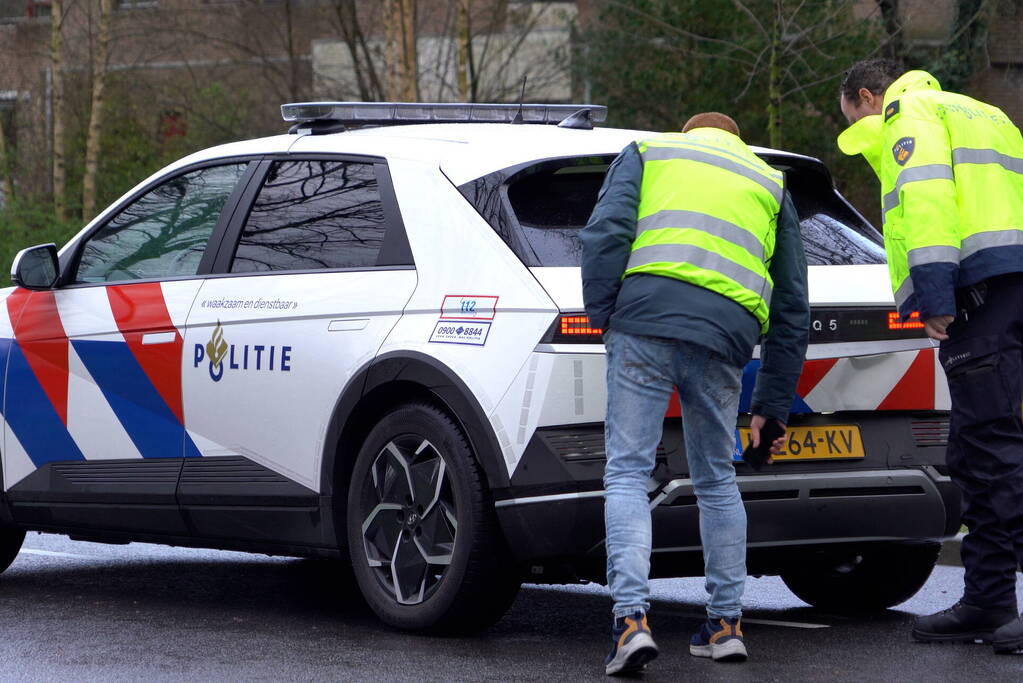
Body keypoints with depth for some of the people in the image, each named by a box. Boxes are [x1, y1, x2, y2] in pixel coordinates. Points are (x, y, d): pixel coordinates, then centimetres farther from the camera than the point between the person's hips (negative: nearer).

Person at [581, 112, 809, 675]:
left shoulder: (647, 152, 24)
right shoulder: (771, 185, 30)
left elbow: (606, 232, 2)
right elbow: (791, 308, 26)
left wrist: (601, 317, 5)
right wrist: (773, 406, 28)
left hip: (645, 318, -2)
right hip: (725, 335, 3)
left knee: (627, 474, -2)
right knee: (717, 482, 17)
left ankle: (631, 618, -15)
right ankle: (726, 623, 19)